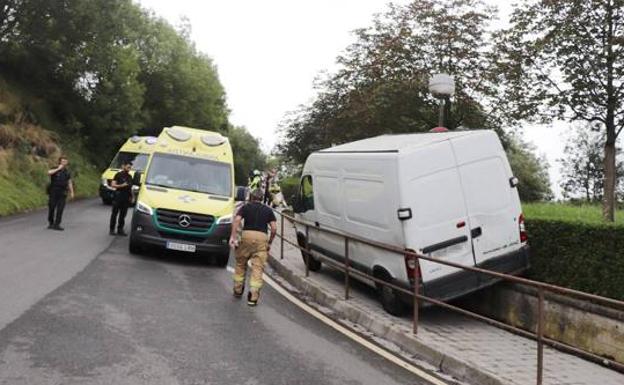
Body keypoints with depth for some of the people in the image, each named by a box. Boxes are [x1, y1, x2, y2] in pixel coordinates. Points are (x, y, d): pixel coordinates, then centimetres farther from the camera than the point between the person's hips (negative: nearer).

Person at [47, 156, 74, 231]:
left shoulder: (67, 172, 11)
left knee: (60, 209, -5)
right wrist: (58, 169, -19)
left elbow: (69, 183, 13)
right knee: (51, 208, 3)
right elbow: (49, 172, -23)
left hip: (62, 193, 2)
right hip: (53, 192, -2)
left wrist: (72, 192, 7)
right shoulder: (55, 170, 0)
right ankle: (51, 223, 18)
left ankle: (57, 225, -3)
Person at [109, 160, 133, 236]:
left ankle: (120, 229, 14)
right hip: (118, 197, -6)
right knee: (114, 213, -1)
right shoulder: (118, 175, -3)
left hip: (126, 198, 6)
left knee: (123, 214, 8)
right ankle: (112, 229, 4)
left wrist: (131, 196, 13)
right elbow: (113, 184, -8)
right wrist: (121, 185, -19)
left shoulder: (129, 176, 16)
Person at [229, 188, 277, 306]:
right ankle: (253, 296, -8)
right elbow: (274, 228, 6)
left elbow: (237, 220, -4)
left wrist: (233, 236, -7)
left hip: (247, 236, 0)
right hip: (262, 237, 0)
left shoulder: (246, 207, 14)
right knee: (258, 267, 0)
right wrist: (270, 242, 15)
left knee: (240, 264, 19)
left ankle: (238, 290, 27)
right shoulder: (268, 210, 17)